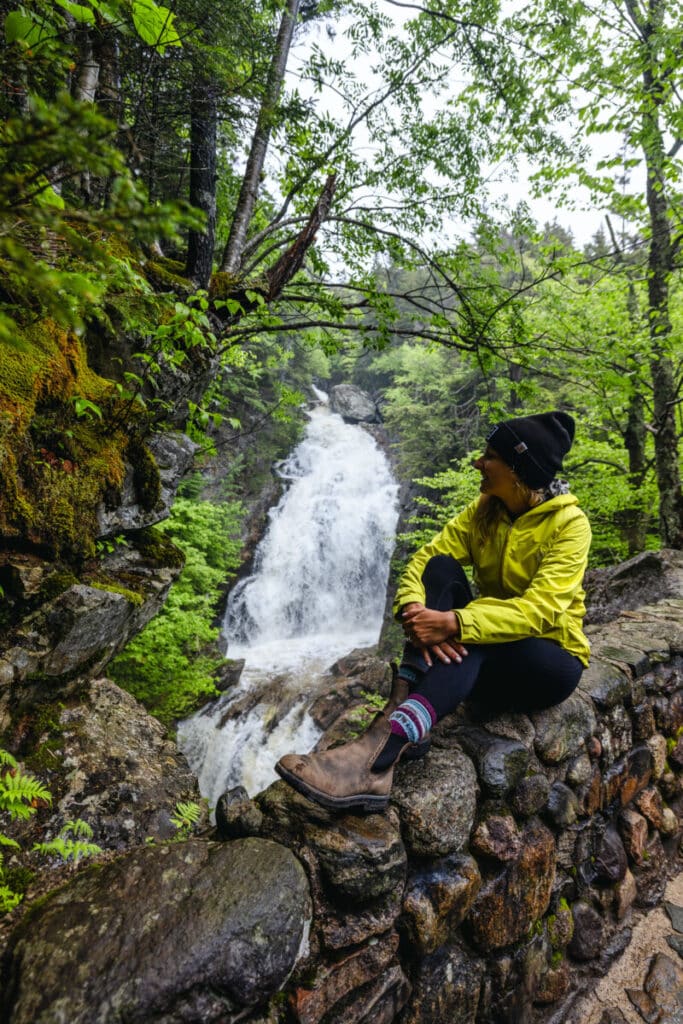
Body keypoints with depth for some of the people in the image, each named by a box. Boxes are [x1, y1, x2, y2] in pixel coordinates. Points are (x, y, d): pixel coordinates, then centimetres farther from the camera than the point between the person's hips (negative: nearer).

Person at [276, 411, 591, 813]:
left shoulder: (568, 524, -15)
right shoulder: (482, 511, 0)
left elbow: (538, 610, -28)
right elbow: (423, 559, -11)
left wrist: (453, 625, -39)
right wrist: (414, 612, -32)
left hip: (548, 661, -4)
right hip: (483, 648, 5)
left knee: (468, 646, -37)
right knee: (441, 567, -22)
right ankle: (402, 709, -37)